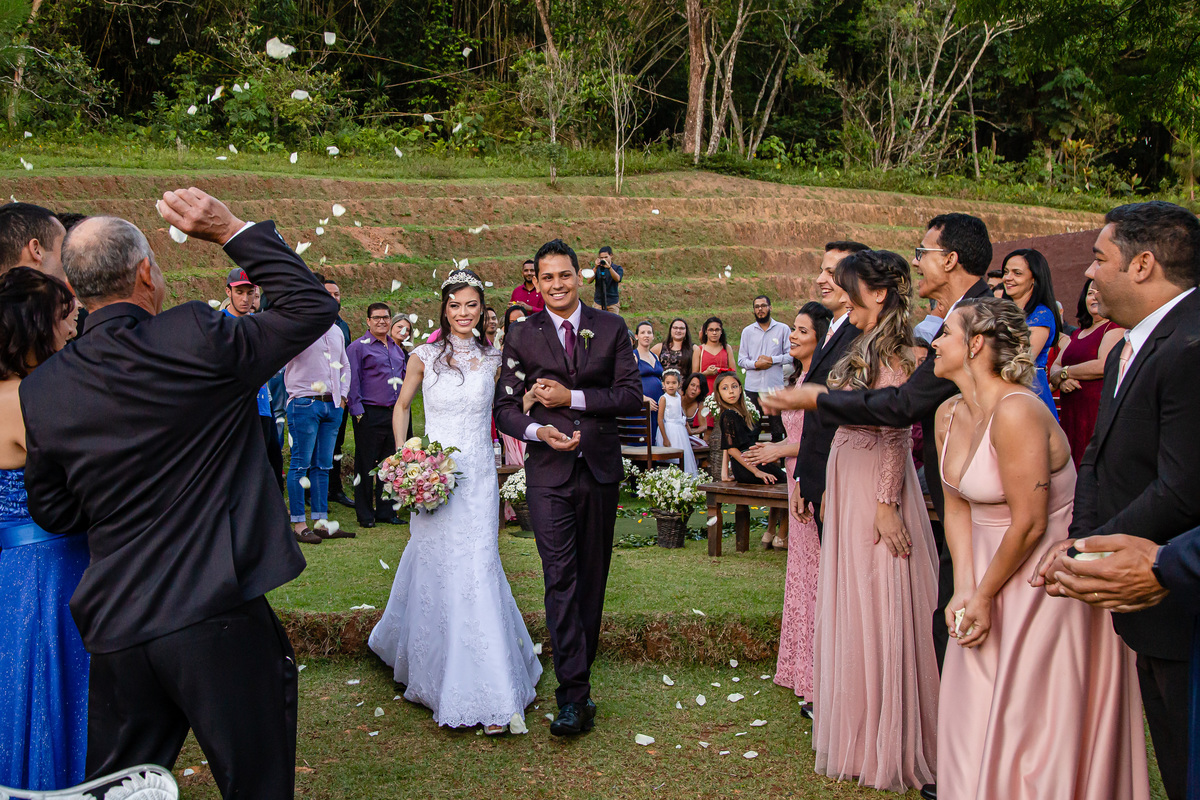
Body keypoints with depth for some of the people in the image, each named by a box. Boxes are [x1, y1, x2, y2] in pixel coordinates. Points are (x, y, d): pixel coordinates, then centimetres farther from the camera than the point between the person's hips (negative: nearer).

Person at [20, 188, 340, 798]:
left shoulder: (41, 390, 2)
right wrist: (232, 230, 2)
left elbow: (52, 511, 12)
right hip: (221, 621, -4)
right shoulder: (198, 338, -13)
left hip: (115, 633, 5)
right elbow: (314, 307, -1)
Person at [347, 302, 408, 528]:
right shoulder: (358, 347, -1)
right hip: (370, 414, -6)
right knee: (366, 465, 1)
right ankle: (365, 514, 9)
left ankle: (385, 510, 19)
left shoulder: (397, 348, 17)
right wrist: (357, 411, -12)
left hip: (395, 414, 6)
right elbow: (353, 382, -5)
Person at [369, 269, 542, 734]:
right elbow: (401, 406, 13)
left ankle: (488, 695, 4)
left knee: (477, 570, -4)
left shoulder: (493, 359, 5)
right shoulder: (425, 357, 2)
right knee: (434, 570, 4)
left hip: (478, 476, 0)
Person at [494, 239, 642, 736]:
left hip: (601, 469, 2)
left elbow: (632, 396, -2)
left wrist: (571, 398, -11)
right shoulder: (522, 337, 4)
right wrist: (539, 430, -17)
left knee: (592, 578, 10)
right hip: (550, 473, -2)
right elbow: (505, 406, 2)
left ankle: (579, 673, 25)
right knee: (560, 579, -9)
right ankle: (574, 695, -6)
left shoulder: (612, 329, 5)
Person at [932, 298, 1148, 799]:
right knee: (973, 715, 15)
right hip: (990, 562, 8)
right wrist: (963, 590, -6)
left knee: (1032, 727, 3)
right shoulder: (949, 414, 2)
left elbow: (1029, 524, -23)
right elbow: (957, 508, 4)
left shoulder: (1016, 412, -25)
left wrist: (984, 595, -12)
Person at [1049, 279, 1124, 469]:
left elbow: (1104, 366, -16)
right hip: (1070, 415, 7)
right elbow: (1054, 368, 19)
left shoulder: (1116, 327, -3)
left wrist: (1064, 372, -4)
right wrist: (1061, 380, -5)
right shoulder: (1078, 333, 22)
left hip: (1099, 412, -7)